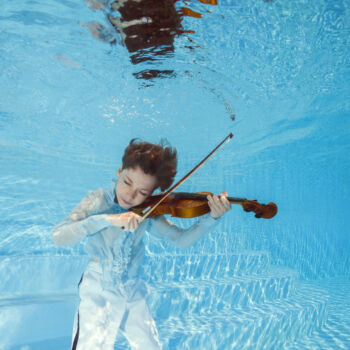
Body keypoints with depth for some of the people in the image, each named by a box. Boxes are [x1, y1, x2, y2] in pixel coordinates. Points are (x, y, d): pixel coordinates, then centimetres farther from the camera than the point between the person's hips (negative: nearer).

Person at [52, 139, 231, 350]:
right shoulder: (98, 201, -13)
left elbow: (181, 239, -6)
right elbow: (58, 236, -22)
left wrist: (212, 217, -20)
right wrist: (107, 219, -33)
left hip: (134, 293, 4)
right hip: (99, 294, -3)